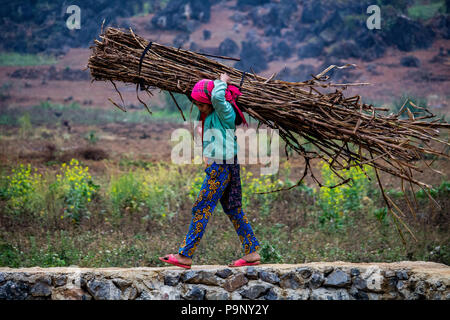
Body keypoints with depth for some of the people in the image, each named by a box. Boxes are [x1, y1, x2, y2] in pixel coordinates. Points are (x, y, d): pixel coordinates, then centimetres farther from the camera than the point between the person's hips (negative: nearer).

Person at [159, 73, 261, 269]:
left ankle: (185, 256, -6)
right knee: (233, 210, 12)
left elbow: (217, 97, -33)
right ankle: (252, 252, 15)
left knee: (202, 208, -9)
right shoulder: (210, 114, 13)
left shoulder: (225, 111, -14)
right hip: (216, 166, 10)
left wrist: (223, 82, -17)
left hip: (222, 167, -10)